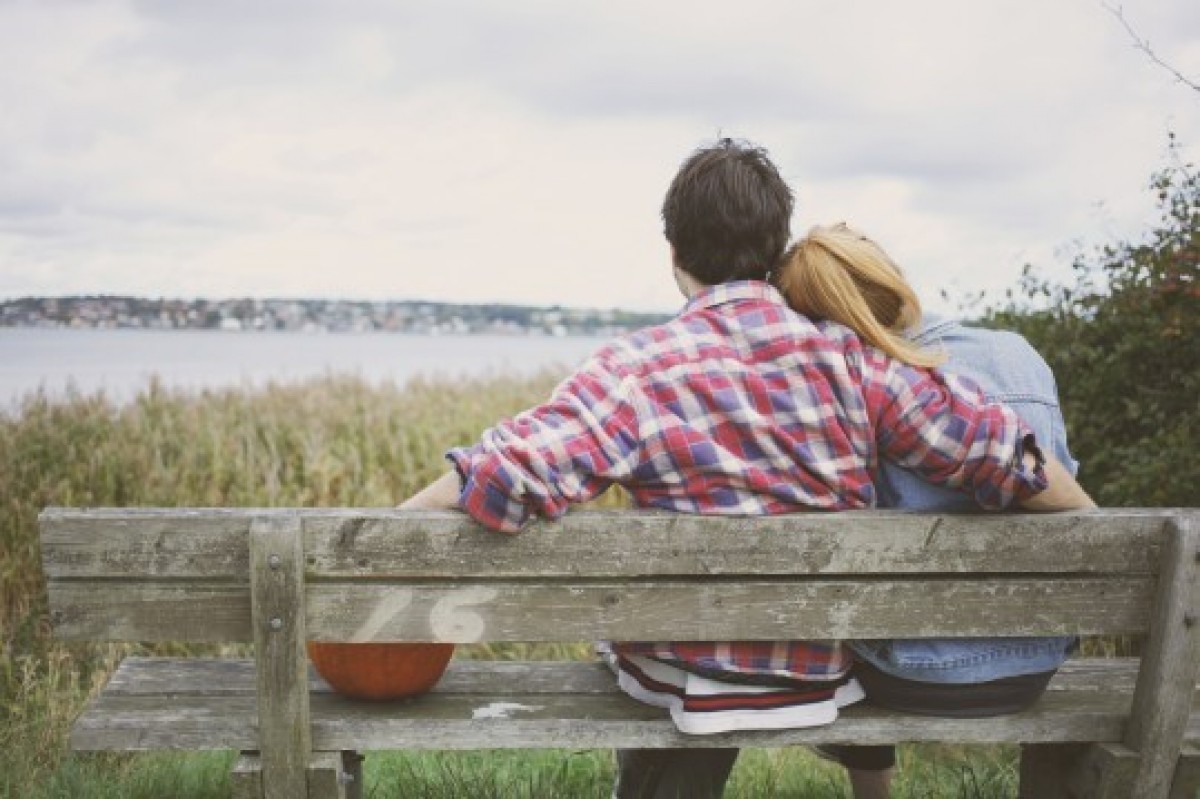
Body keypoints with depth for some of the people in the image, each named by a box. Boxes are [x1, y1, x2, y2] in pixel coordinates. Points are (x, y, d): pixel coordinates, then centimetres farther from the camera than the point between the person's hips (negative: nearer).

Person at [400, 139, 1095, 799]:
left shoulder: (640, 369, -17)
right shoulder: (852, 357, -9)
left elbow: (513, 470, -27)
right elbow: (1004, 456, -8)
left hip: (681, 680, -3)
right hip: (824, 675, 3)